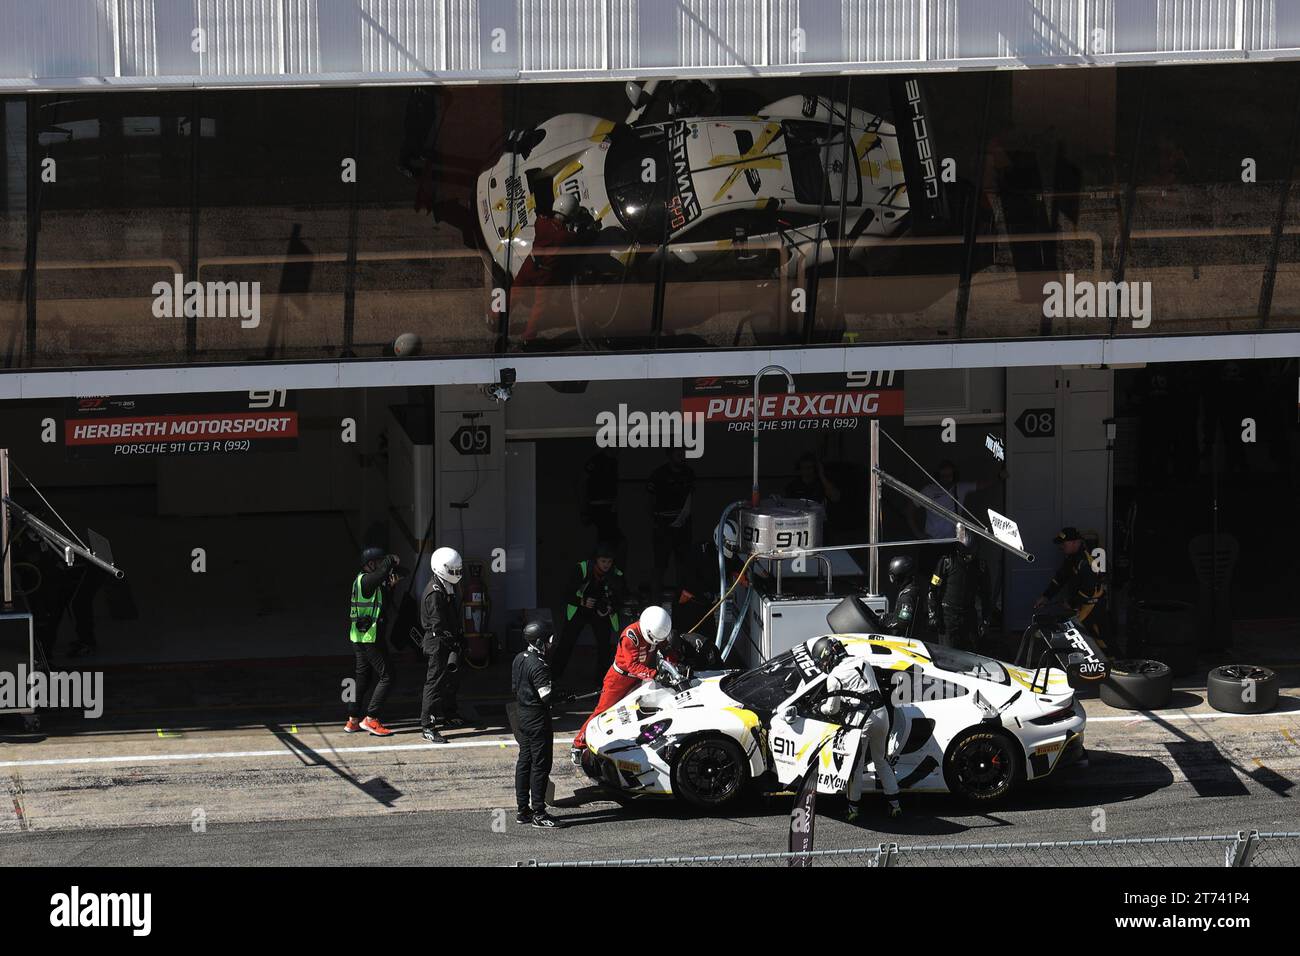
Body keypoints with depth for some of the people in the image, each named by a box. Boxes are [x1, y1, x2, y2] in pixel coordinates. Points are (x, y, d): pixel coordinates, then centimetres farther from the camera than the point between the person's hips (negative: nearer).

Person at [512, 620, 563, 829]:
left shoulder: (519, 659, 6)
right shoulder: (538, 666, -22)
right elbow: (547, 697, -25)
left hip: (522, 716, 10)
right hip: (538, 718, -10)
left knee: (524, 761, 15)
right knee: (540, 765, -4)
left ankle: (523, 811, 21)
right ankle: (538, 814, -2)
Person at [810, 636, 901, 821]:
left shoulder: (834, 677, -4)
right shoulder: (863, 662, 13)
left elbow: (833, 709, 0)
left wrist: (822, 708, 24)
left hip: (860, 719, -6)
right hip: (881, 714, 6)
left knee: (855, 764, 6)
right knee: (881, 760, 18)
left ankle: (854, 807, 12)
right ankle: (895, 804, 17)